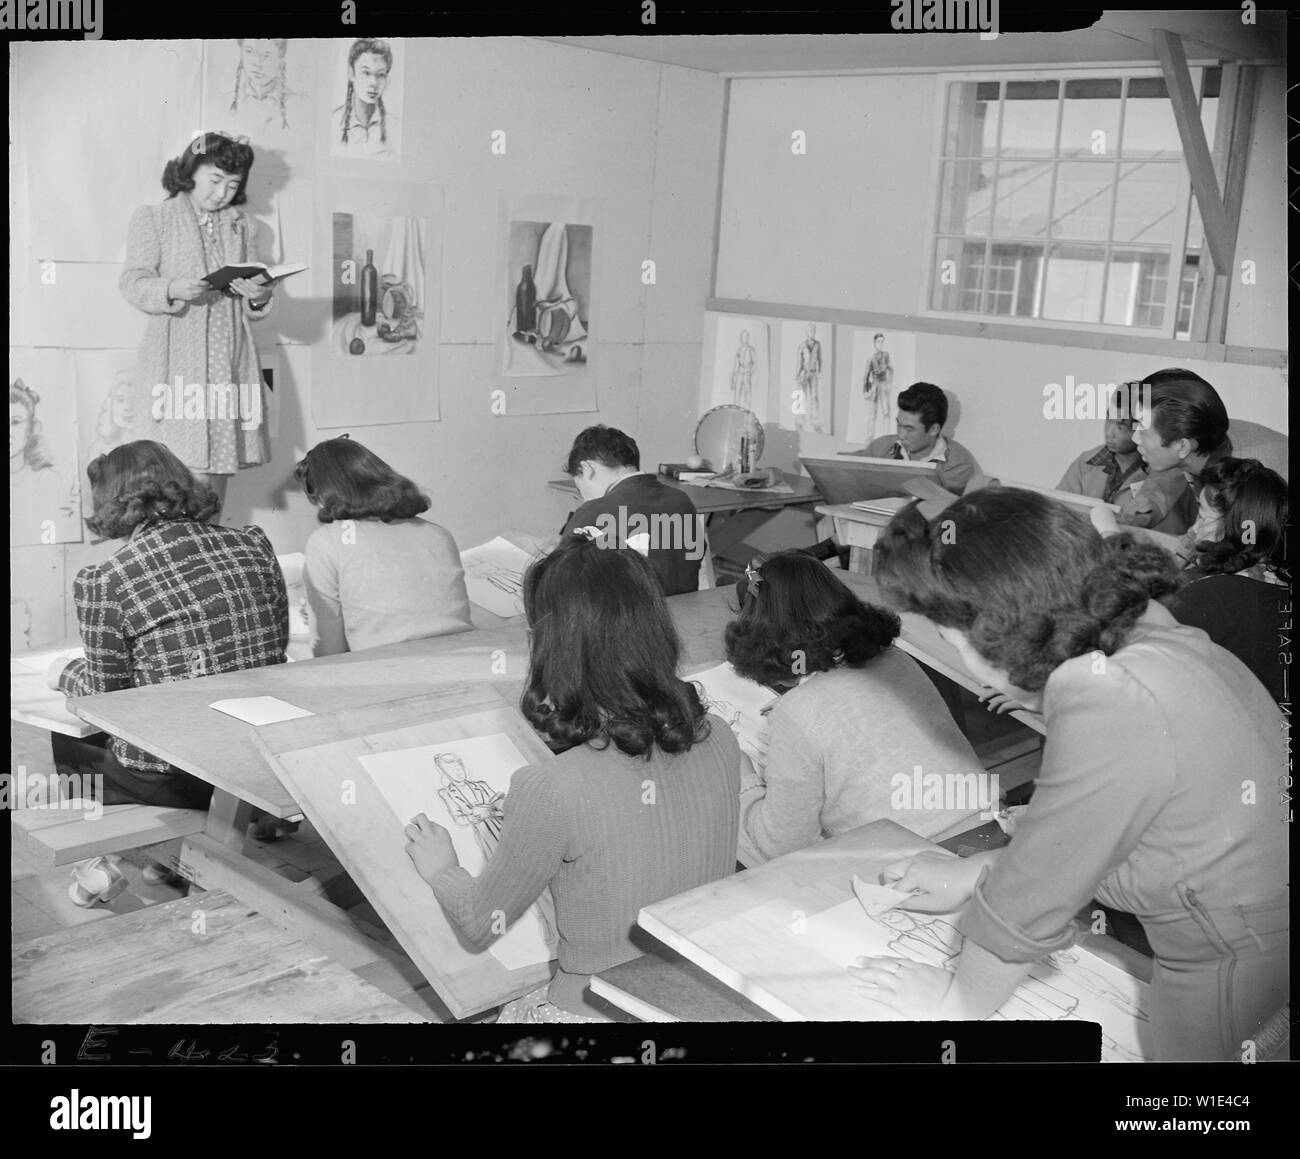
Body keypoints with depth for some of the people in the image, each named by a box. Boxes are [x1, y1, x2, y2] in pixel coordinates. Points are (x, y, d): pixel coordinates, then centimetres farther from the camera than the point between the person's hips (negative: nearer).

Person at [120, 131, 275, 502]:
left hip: (231, 360, 4)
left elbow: (254, 308, 17)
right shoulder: (153, 217, 8)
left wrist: (259, 296, -7)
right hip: (179, 360, -4)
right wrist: (171, 289, -23)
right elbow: (133, 283, -3)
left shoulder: (240, 224, 20)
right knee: (191, 467, -12)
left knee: (221, 461, 2)